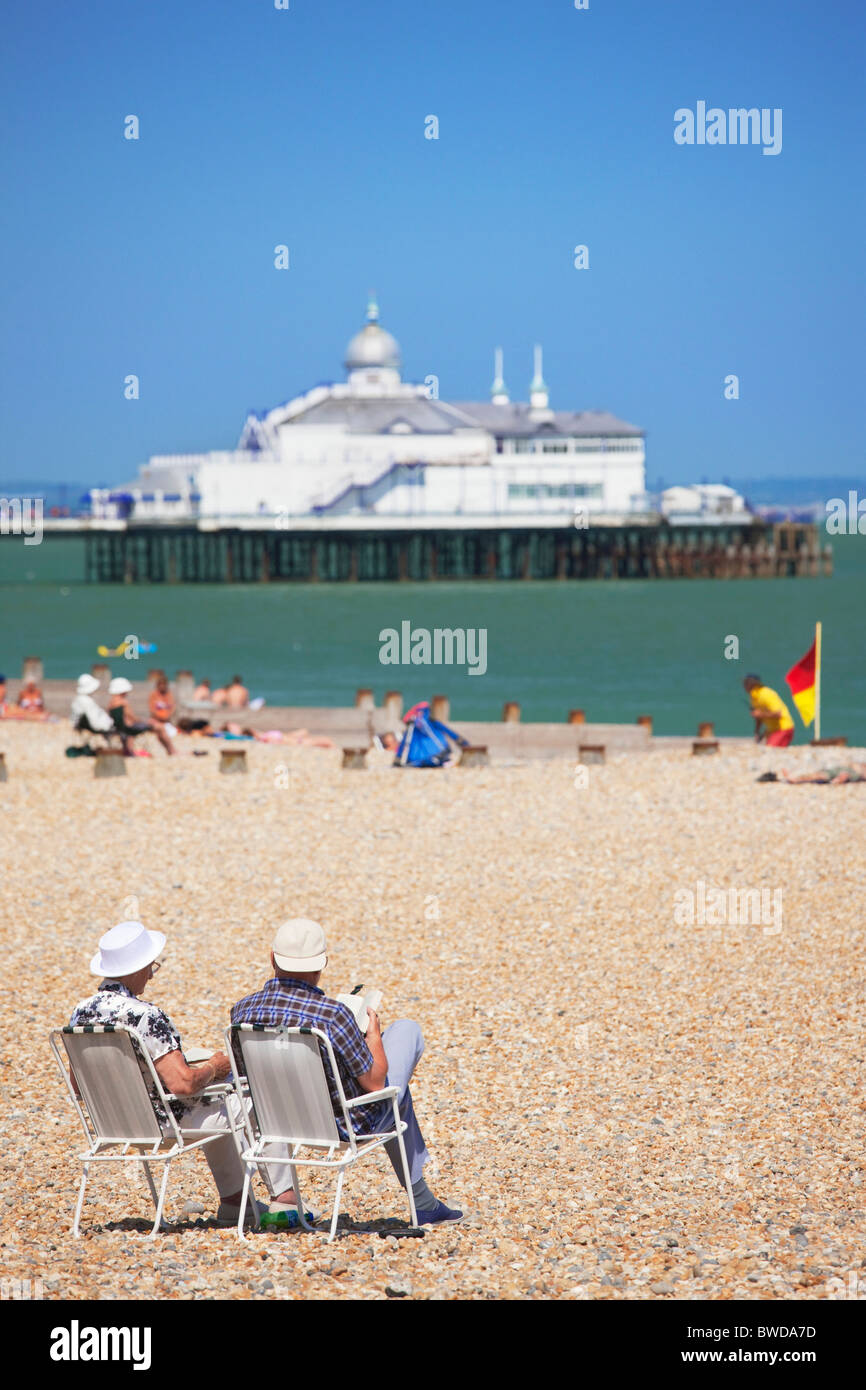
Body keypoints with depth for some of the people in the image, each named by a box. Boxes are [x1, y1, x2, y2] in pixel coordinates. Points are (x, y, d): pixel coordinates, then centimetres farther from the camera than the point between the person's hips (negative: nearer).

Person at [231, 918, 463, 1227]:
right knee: (407, 1029, 19)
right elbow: (375, 1082, -19)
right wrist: (373, 1033, -1)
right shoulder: (333, 1014, -31)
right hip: (350, 1125, -6)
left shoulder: (242, 1010, -16)